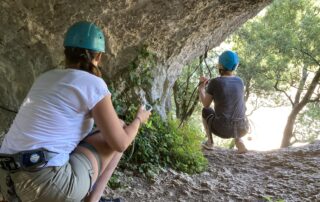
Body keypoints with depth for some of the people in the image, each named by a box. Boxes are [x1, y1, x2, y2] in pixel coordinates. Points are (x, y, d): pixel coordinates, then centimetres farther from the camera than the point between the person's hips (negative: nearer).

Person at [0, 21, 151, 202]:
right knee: (119, 130, 12)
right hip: (48, 186, -7)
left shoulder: (46, 78, 17)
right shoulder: (94, 84, -5)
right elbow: (120, 143, -1)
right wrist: (139, 119, 20)